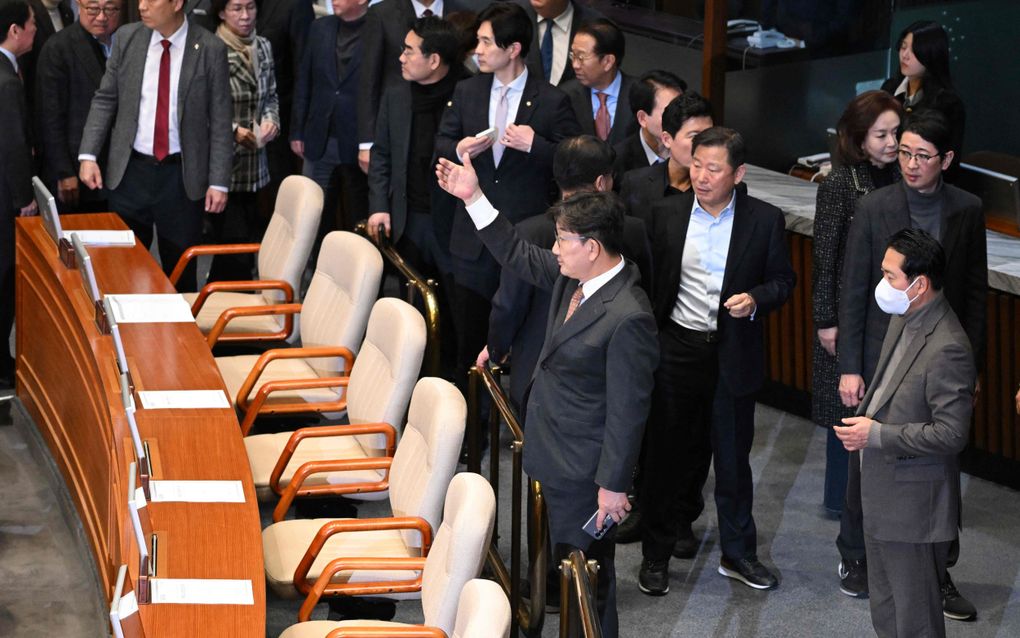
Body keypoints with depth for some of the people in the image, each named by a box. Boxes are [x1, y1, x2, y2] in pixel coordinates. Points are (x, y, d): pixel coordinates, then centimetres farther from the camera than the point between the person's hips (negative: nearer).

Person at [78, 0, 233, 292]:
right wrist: (88, 155, -4)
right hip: (129, 171, 2)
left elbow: (220, 121, -5)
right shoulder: (126, 38, 0)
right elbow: (105, 100, 5)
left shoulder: (210, 49, -7)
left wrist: (219, 182, -8)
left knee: (181, 269, 7)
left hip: (182, 176, -2)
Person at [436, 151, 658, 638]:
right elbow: (519, 257, 15)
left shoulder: (628, 319, -29)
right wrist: (473, 197, 9)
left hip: (582, 468, -9)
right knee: (568, 558, 24)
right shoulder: (575, 275, -3)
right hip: (555, 451, 9)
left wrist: (613, 485, -20)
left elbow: (627, 410, -25)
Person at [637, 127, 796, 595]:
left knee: (733, 455, 10)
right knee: (667, 452, 5)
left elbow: (782, 279, 5)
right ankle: (657, 555, 18)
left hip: (733, 355, 0)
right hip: (676, 348, 1)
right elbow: (649, 279, 6)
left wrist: (756, 299, -16)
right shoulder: (667, 214, -1)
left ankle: (737, 553, 24)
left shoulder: (765, 220, -5)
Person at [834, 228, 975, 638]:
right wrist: (865, 420, 6)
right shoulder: (903, 320, 4)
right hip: (881, 496, 10)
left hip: (914, 505, -10)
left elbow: (951, 434, -25)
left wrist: (878, 435, -21)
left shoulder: (947, 348, -25)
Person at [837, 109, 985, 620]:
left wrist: (969, 361, 1)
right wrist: (849, 366, -6)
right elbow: (853, 291, -3)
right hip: (883, 354, -1)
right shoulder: (874, 208, -6)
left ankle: (936, 574, 12)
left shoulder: (966, 210, -1)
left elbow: (976, 289, 5)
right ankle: (855, 556, 28)